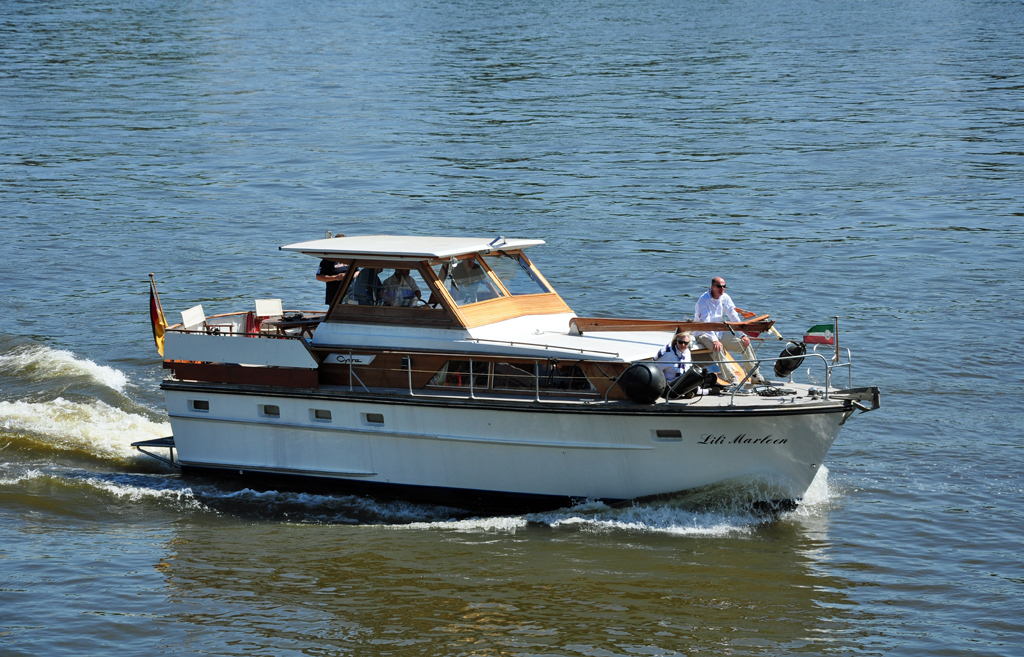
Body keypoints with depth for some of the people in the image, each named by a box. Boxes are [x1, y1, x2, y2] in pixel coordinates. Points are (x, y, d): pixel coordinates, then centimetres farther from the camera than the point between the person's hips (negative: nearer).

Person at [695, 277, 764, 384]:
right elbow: (705, 323, -27)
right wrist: (714, 340, -39)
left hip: (719, 332, 7)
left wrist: (743, 335, -8)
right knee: (718, 348, -37)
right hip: (704, 334, -7)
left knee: (745, 343, -8)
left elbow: (735, 319, 5)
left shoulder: (725, 298, 3)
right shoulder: (704, 300, -17)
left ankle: (755, 376, -2)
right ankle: (732, 379, -38)